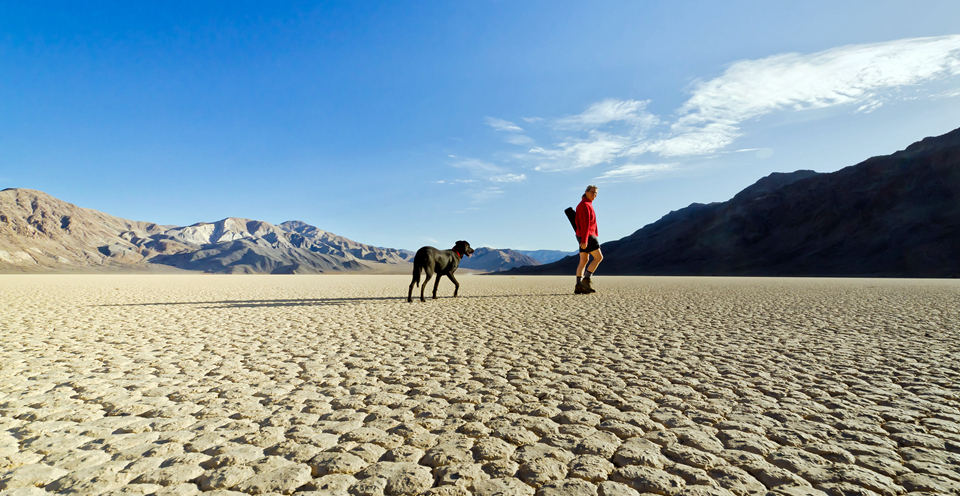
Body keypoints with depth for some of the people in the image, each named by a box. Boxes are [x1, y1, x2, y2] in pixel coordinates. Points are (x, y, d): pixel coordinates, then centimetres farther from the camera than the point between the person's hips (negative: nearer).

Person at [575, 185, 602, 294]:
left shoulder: (587, 204, 19)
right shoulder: (585, 205, -13)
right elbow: (585, 224, -21)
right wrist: (584, 240, -26)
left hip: (584, 237, 10)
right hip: (587, 236, -10)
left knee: (584, 261, 5)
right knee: (599, 258, -5)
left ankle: (578, 286, 1)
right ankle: (586, 280, -8)